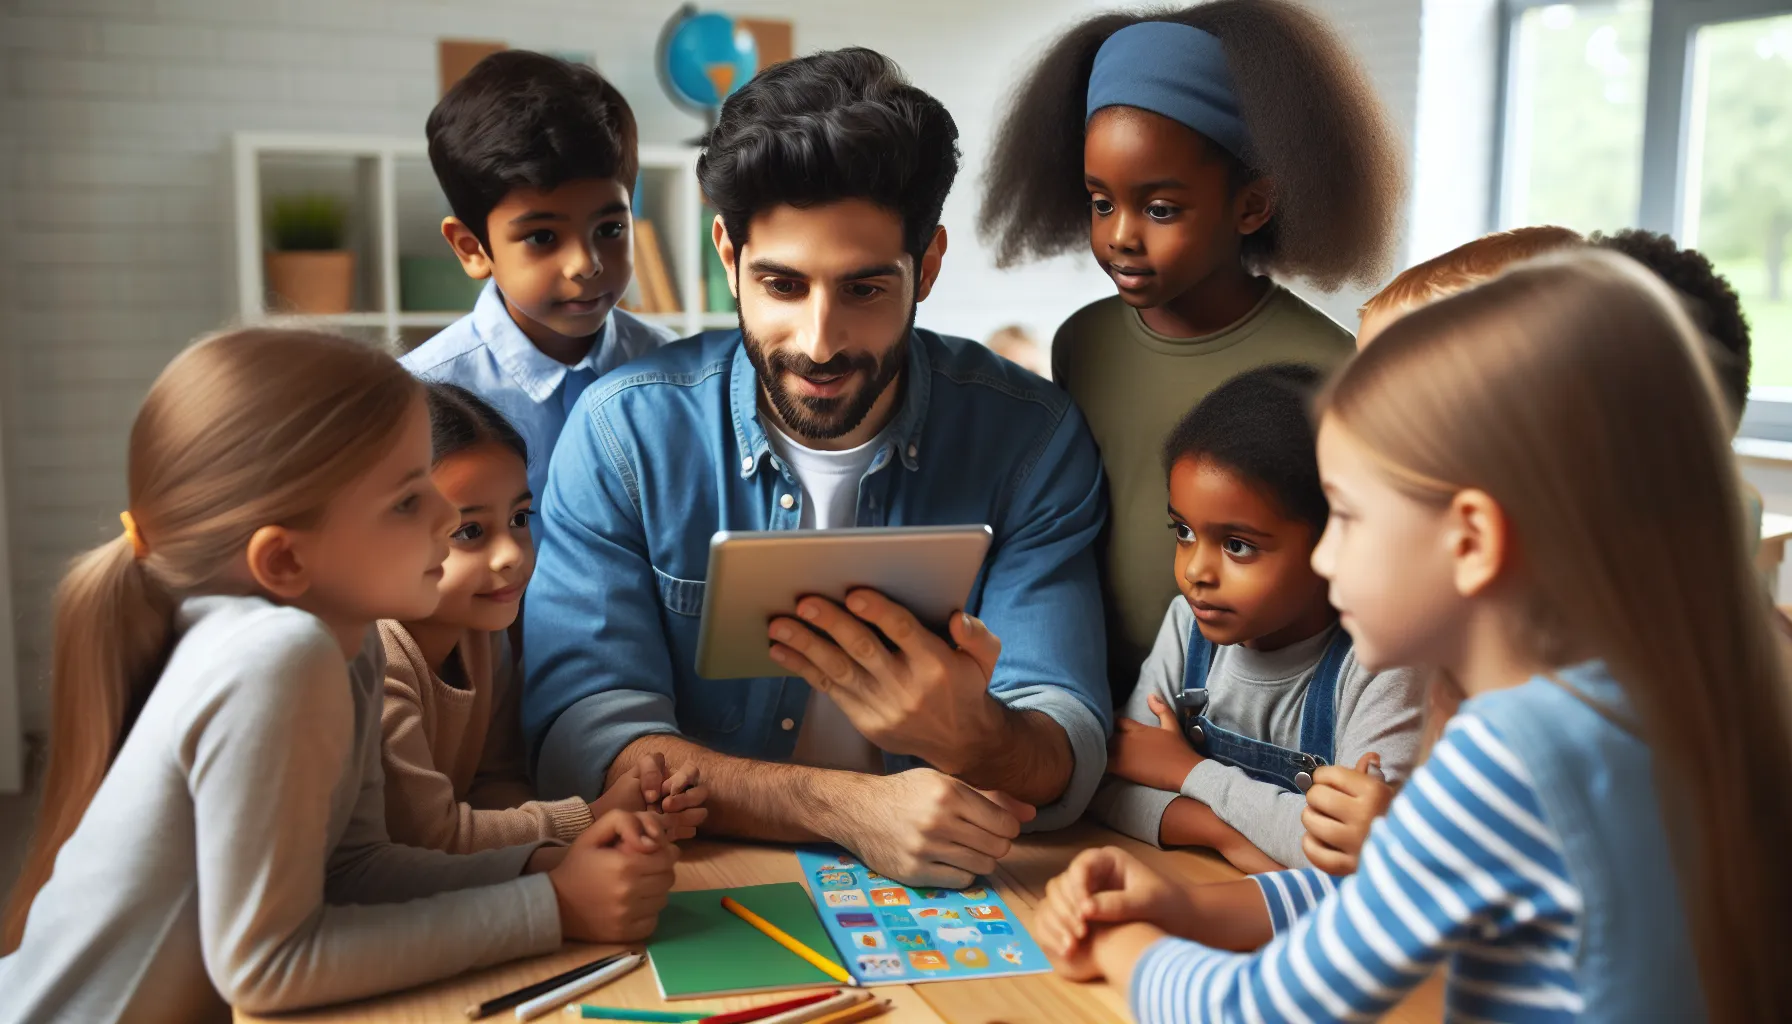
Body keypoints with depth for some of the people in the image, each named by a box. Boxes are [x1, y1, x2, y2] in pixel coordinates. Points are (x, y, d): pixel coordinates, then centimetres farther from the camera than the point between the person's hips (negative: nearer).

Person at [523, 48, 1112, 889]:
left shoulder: (1030, 439, -5)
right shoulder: (624, 430, -6)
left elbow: (1067, 763, -9)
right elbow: (580, 737, -13)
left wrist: (974, 739, -33)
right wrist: (846, 807, -26)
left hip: (948, 885, 2)